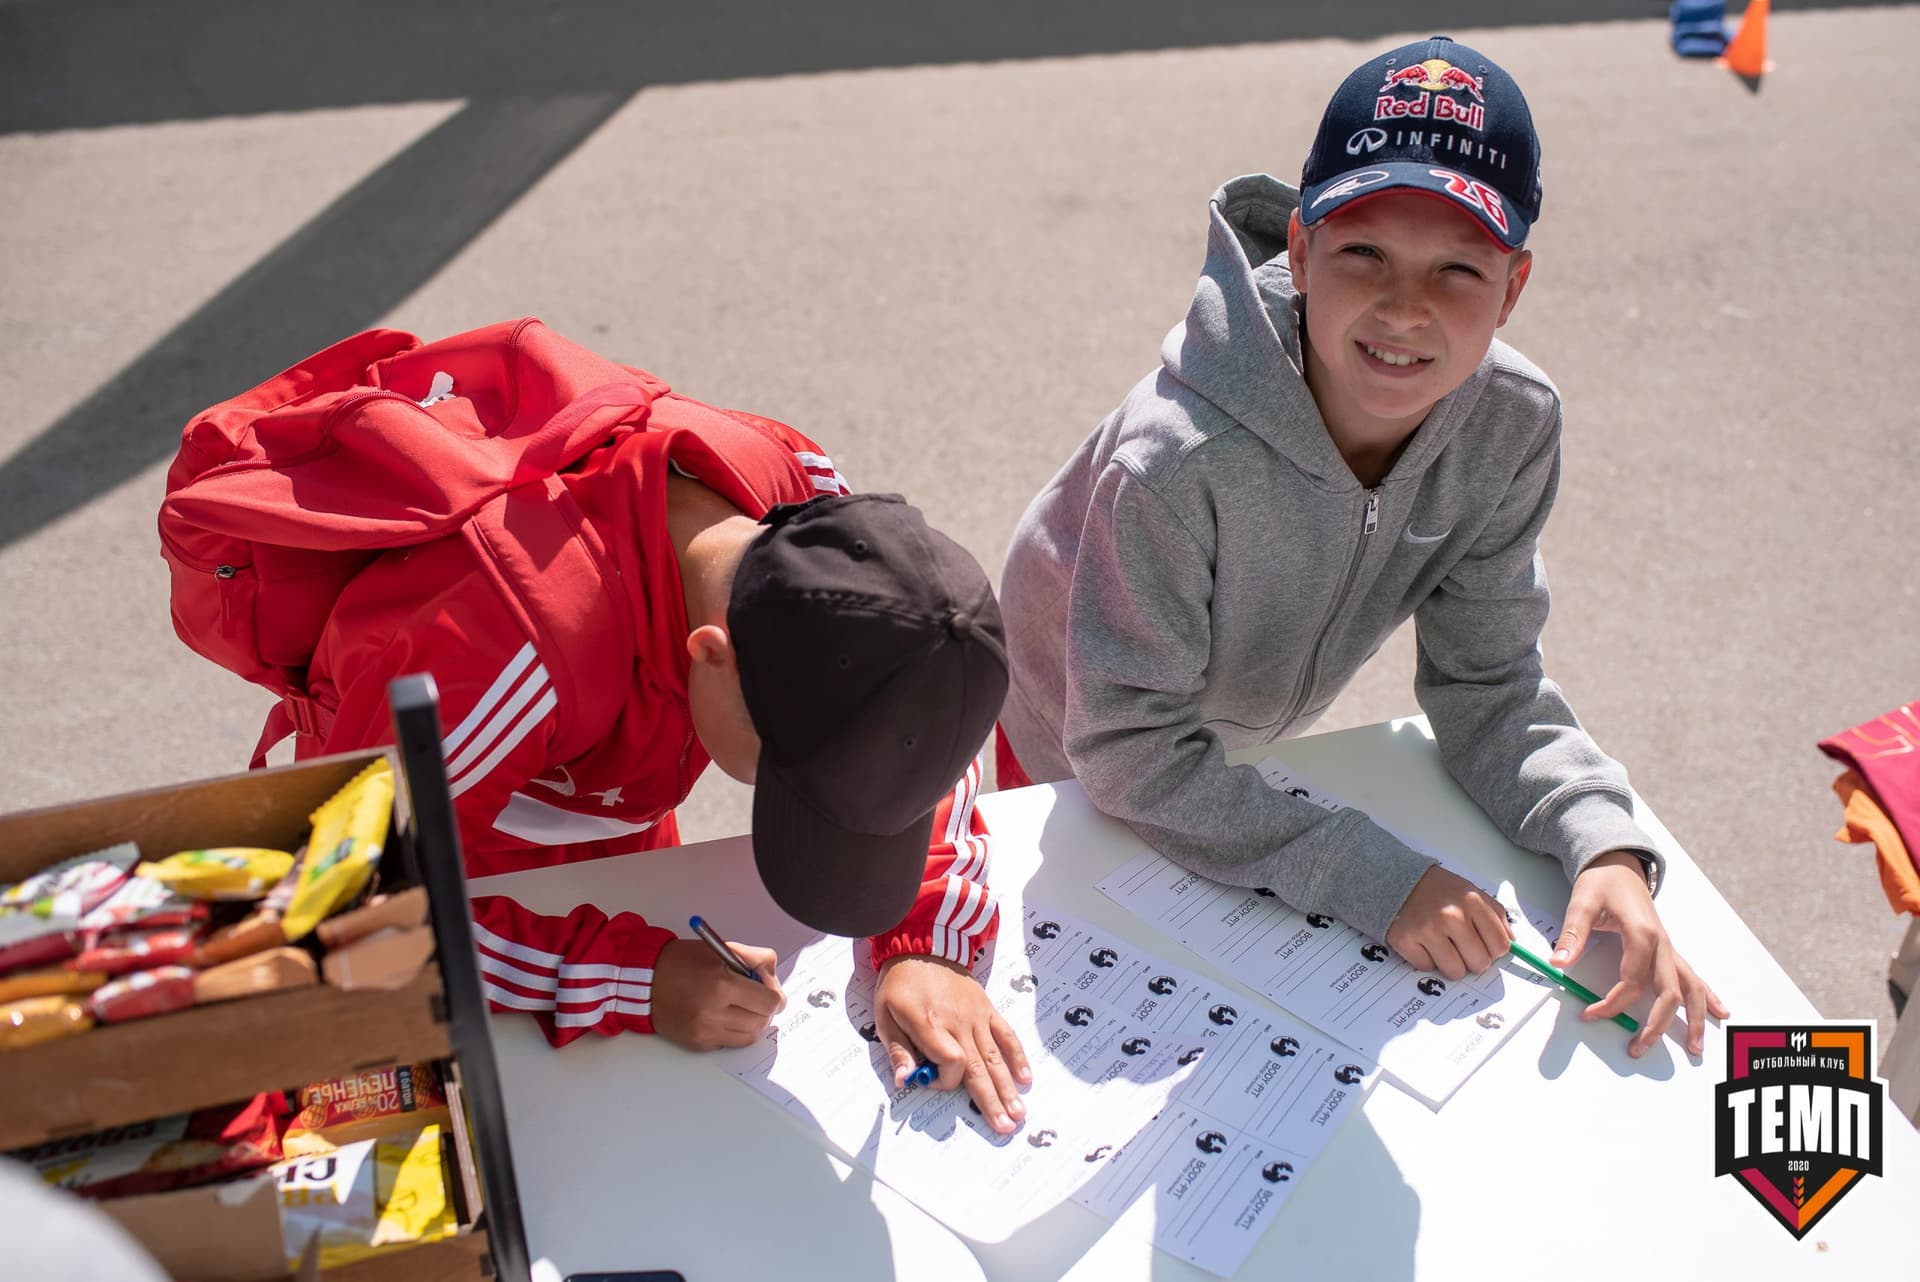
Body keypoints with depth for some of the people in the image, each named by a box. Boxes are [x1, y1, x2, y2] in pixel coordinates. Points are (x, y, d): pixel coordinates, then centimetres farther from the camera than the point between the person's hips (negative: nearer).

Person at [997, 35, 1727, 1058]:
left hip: (1241, 745, 4)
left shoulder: (1513, 427, -26)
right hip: (1076, 754, -4)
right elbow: (1131, 751, -36)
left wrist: (1606, 850, -35)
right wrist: (1369, 876, -41)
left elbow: (1485, 686, -17)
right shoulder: (1177, 457, -43)